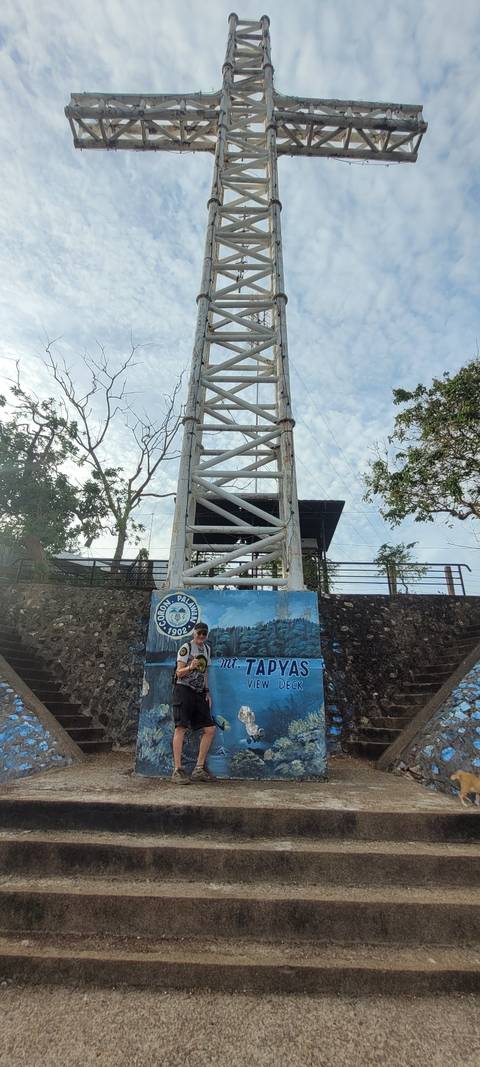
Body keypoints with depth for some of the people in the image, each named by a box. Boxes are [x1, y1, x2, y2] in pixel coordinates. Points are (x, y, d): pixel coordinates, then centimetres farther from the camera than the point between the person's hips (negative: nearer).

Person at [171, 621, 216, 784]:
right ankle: (177, 770, -5)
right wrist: (190, 667, -29)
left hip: (199, 694, 7)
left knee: (210, 729, 3)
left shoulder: (206, 649, 16)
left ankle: (199, 769, 12)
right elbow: (179, 672, -10)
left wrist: (207, 692, 14)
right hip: (183, 690, -7)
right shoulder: (186, 647, -5)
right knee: (181, 728, -11)